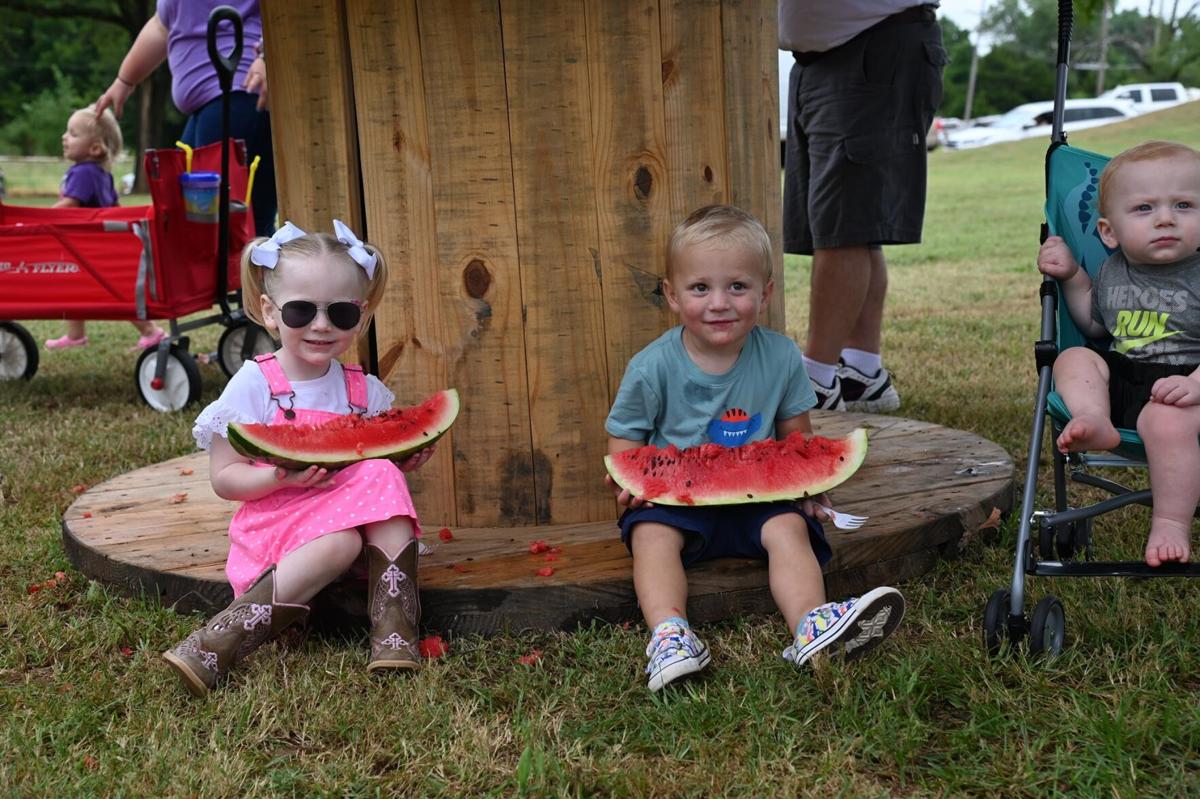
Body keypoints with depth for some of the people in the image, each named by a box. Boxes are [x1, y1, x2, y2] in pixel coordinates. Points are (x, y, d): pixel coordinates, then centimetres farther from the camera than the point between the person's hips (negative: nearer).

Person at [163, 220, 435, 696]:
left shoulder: (365, 391, 8)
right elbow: (223, 478, -5)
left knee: (384, 479, -25)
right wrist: (279, 478, -24)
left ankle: (394, 635, -33)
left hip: (355, 516, 5)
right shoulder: (253, 386, -4)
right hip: (275, 523, -4)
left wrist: (406, 459, -7)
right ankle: (213, 648, -34)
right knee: (338, 542, -35)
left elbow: (384, 461, 17)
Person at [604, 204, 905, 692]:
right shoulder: (652, 368, -7)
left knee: (788, 526, -25)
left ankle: (811, 627, -40)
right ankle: (668, 633, -41)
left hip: (757, 496, 1)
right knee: (651, 533, -27)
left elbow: (795, 437, 10)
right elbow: (625, 442, 2)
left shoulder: (781, 359, -2)